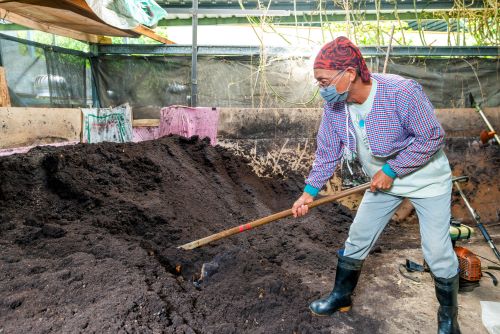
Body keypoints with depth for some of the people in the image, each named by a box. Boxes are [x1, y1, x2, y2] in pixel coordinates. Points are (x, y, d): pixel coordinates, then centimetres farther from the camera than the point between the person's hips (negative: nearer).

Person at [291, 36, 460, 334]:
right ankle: (341, 297, 31)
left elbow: (432, 137, -23)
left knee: (438, 253, -2)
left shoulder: (402, 92, -31)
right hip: (383, 181, 5)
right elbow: (327, 152, -5)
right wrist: (310, 191, -12)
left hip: (427, 180, -5)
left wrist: (391, 170, -23)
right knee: (356, 241, 9)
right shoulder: (334, 105, -13)